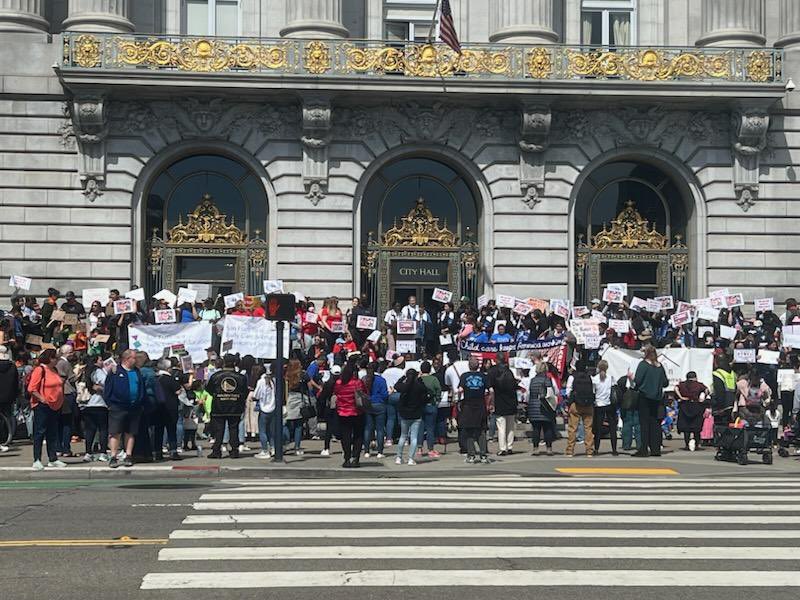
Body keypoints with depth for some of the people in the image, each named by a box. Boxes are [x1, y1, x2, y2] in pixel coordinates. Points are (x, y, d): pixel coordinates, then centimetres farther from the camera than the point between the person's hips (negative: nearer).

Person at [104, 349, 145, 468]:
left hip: (134, 408, 5)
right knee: (115, 433, -6)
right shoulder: (115, 371, 0)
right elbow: (108, 389, -2)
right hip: (117, 408, -5)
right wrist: (109, 403, -8)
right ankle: (113, 457, -2)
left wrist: (141, 403, 9)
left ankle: (128, 456, 14)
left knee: (131, 433, 7)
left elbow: (142, 388, 19)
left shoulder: (137, 372, 16)